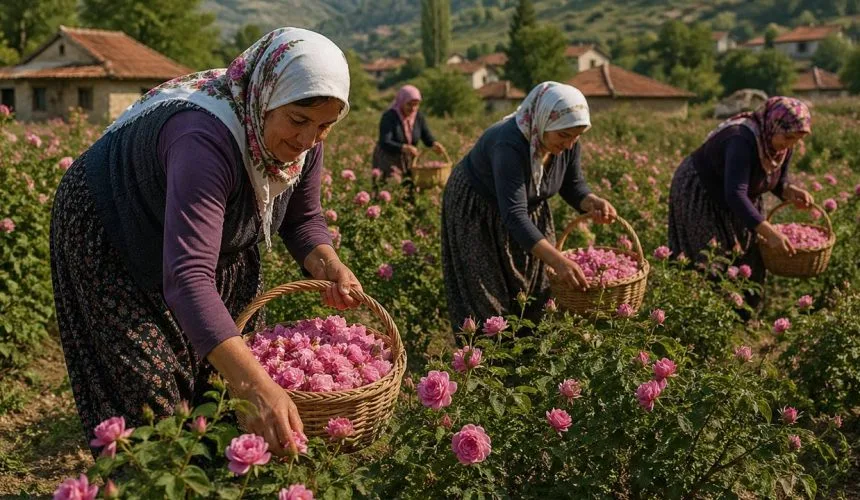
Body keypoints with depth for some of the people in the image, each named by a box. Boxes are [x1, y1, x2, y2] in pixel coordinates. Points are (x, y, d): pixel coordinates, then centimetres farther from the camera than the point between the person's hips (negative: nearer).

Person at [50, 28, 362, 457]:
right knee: (152, 405, -6)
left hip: (213, 240, 7)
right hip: (111, 238, -7)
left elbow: (301, 219, -1)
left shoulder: (302, 139, -18)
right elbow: (187, 279, -50)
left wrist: (328, 265, -24)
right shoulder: (207, 139, -41)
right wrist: (256, 387, -60)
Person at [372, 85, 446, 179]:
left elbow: (428, 138, -2)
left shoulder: (418, 116, -2)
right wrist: (404, 148, -44)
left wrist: (435, 144, -26)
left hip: (409, 161, 5)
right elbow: (384, 143, -28)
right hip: (387, 161, -5)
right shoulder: (389, 116, -17)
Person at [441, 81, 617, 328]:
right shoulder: (510, 145, -38)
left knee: (534, 297, 8)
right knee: (489, 300, -1)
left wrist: (592, 202, -24)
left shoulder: (568, 144, -17)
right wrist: (558, 261, -52)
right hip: (477, 213, -6)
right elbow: (514, 216, -44)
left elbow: (572, 186, -1)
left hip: (529, 209, 7)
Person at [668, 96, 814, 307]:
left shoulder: (783, 144, -9)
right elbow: (734, 194, -43)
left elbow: (776, 179, 7)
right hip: (698, 196, -8)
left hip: (736, 203, 8)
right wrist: (768, 232, -48)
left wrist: (790, 190, -17)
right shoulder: (743, 139, -35)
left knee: (748, 266, 7)